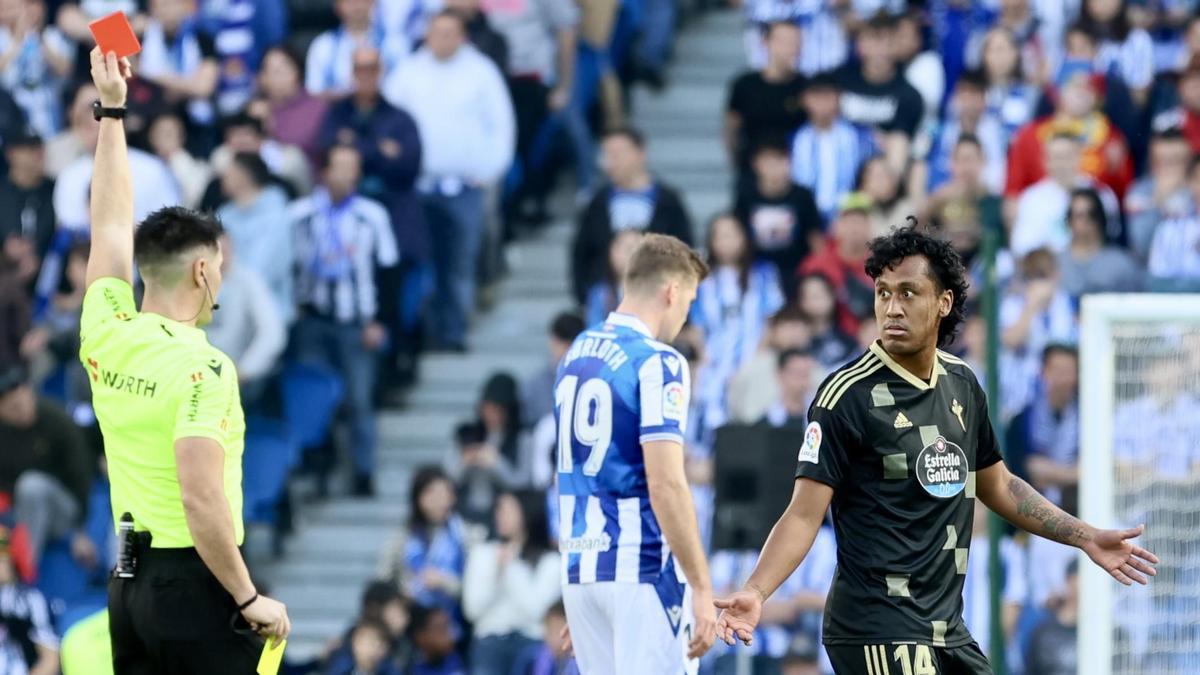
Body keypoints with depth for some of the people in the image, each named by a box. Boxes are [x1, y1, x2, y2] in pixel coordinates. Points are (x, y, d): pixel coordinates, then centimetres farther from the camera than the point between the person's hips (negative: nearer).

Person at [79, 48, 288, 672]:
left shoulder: (106, 339, 5)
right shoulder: (203, 367, -16)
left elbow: (110, 225, 20)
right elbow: (201, 498, -23)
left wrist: (111, 109, 28)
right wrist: (248, 600, -17)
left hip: (128, 586, 8)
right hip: (197, 581, -8)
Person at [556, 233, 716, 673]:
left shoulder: (576, 354, 13)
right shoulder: (658, 363, -12)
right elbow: (665, 485, -19)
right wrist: (702, 589, -17)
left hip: (580, 568, 8)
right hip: (642, 570, -8)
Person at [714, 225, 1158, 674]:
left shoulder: (962, 384, 9)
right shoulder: (848, 395, -10)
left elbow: (997, 486, 24)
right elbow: (804, 515, -13)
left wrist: (1085, 537, 26)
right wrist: (754, 592, -27)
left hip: (946, 630, 7)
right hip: (878, 634, -7)